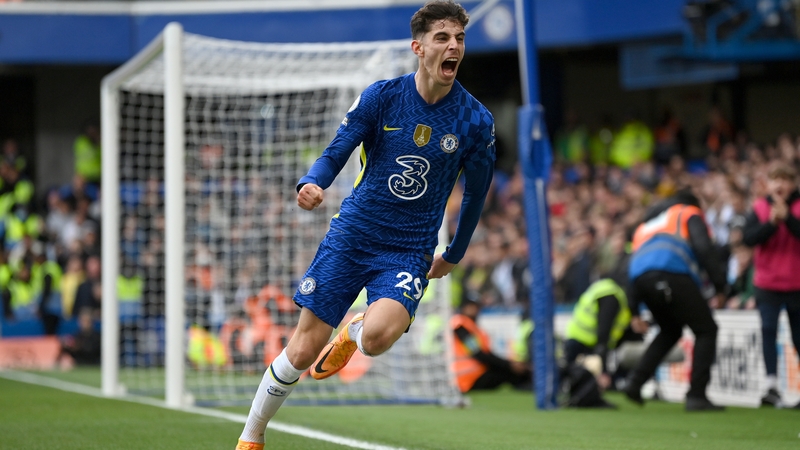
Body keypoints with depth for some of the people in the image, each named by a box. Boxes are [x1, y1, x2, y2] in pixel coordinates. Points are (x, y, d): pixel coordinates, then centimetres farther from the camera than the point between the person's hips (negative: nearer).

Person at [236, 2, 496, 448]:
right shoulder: (381, 96, -6)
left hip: (410, 253, 0)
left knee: (378, 336, -29)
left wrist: (453, 255, 20)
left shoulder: (476, 121, -4)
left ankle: (352, 333, 10)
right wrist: (312, 183, -28)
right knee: (303, 351, -2)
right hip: (352, 236, 0)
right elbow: (335, 154, -5)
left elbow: (475, 194, 11)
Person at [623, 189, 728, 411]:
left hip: (640, 277, 6)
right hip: (672, 275, -6)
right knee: (706, 330, 6)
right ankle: (696, 396, -5)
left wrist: (634, 312, 28)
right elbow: (704, 248, 2)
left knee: (670, 332, 27)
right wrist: (720, 286, 2)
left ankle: (635, 383, 14)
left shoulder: (646, 224, 40)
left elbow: (631, 269, 31)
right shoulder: (689, 213, 23)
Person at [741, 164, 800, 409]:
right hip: (768, 284, 0)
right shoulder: (760, 208, 1)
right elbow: (748, 238, -11)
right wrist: (771, 223, -24)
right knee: (768, 330, -13)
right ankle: (772, 387, -18)